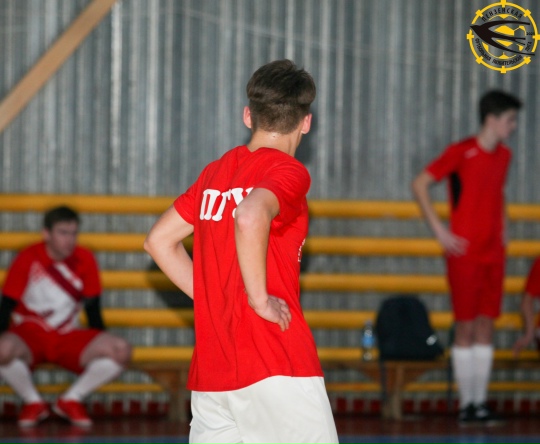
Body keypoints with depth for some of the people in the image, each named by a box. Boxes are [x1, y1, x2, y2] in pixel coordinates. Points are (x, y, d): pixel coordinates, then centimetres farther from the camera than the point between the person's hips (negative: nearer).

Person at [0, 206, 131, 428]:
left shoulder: (85, 260, -2)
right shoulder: (28, 259, -10)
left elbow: (93, 309, 7)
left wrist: (101, 342, 1)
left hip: (69, 337, 3)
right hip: (29, 334, -3)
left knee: (121, 350, -21)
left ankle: (71, 401, -3)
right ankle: (33, 403, -9)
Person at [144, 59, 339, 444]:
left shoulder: (215, 172, 15)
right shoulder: (289, 171, -7)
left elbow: (159, 241, 22)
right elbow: (250, 217, -28)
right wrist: (260, 298, -18)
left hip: (209, 370, 7)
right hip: (277, 368, -7)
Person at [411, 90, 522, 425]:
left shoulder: (504, 155, 10)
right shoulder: (462, 152, -10)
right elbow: (420, 184, -8)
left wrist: (503, 229, 15)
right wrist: (439, 229, -12)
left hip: (494, 254, 6)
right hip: (465, 254, -6)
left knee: (486, 326, 6)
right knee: (466, 328, -2)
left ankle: (481, 402, 9)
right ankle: (466, 404, 3)